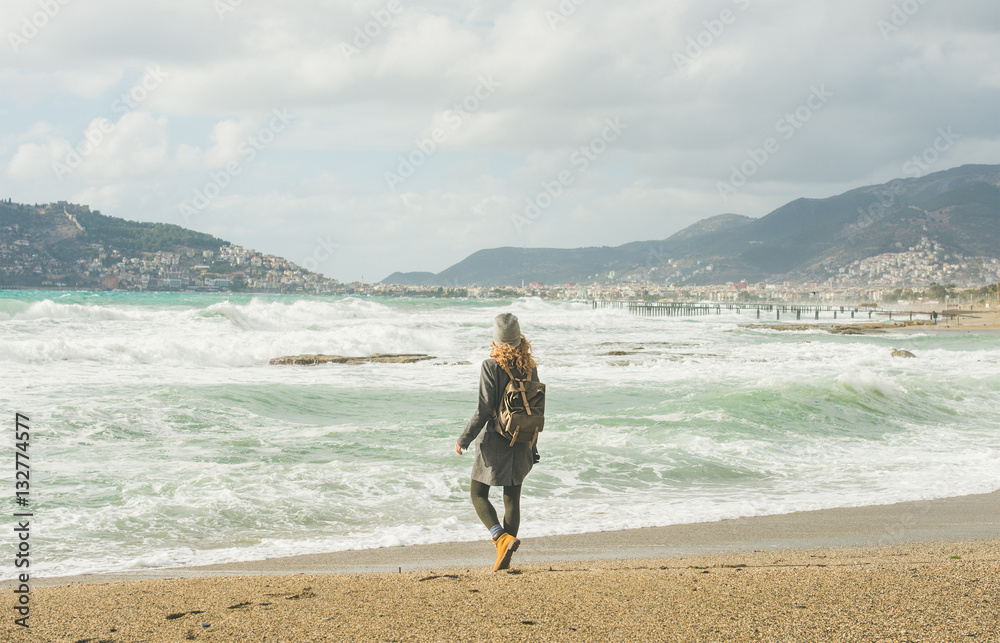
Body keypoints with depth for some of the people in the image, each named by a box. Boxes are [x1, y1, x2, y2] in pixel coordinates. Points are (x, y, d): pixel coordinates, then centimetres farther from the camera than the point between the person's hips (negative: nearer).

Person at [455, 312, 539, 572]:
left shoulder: (491, 366, -14)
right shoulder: (529, 367, 2)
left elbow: (484, 410, -17)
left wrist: (464, 439, -7)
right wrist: (532, 446, 18)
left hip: (494, 442, -5)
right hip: (521, 443, 5)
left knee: (478, 494, 8)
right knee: (512, 498, 11)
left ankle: (503, 538, -15)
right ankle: (504, 558, 12)